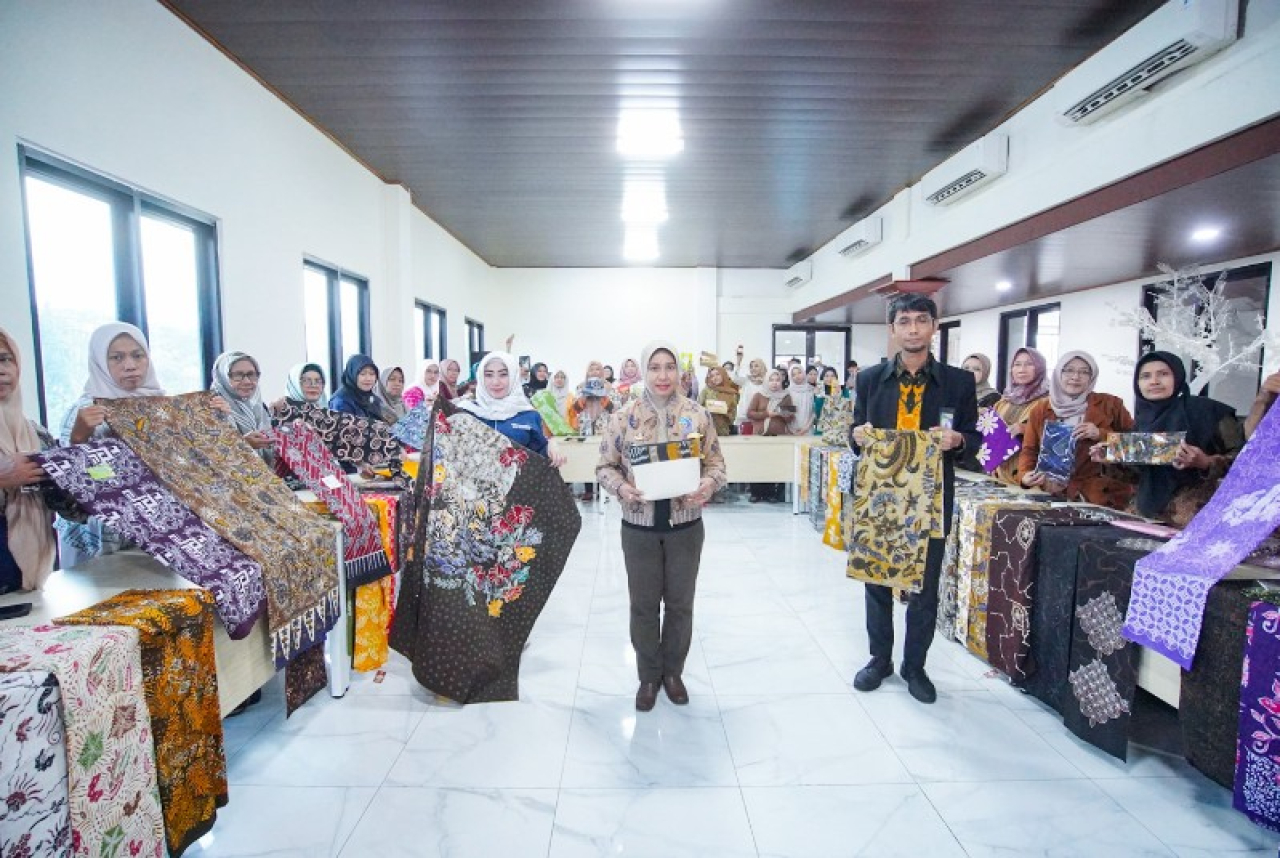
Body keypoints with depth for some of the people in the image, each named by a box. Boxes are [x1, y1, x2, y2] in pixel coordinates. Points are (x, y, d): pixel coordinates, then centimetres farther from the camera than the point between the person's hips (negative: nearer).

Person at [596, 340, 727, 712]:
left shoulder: (698, 415, -2)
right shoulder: (624, 416, -4)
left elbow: (716, 462, 2)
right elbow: (605, 465, 0)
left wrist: (709, 483, -19)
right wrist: (621, 486, -20)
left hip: (685, 525, 1)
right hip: (639, 527, -1)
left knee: (680, 603, 14)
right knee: (644, 604, 12)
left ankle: (673, 671, 37)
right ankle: (648, 675, 33)